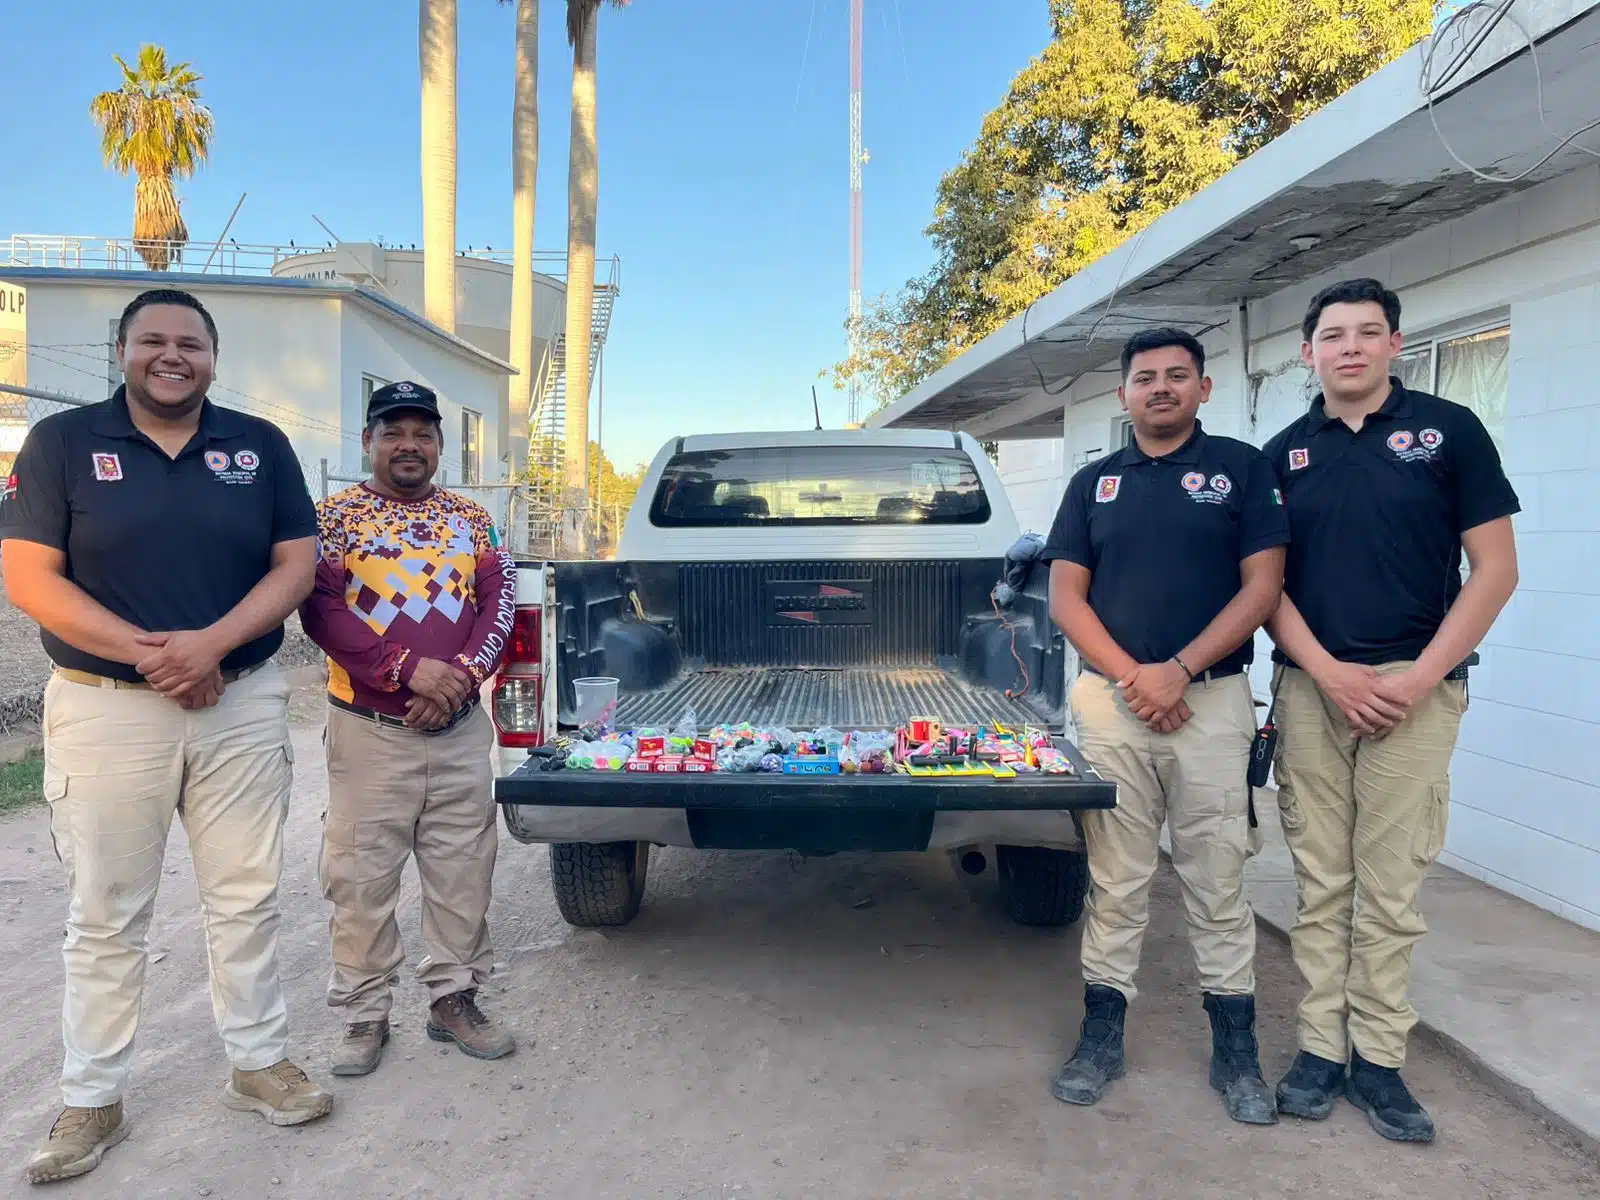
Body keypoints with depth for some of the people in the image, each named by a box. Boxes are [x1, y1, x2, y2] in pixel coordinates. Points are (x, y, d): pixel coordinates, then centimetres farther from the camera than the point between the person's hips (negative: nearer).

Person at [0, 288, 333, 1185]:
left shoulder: (261, 445, 6)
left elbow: (296, 564, 1)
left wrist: (211, 644, -14)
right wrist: (147, 652, -16)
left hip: (242, 704, 2)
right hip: (105, 708, -1)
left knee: (249, 899, 10)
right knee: (106, 917, 9)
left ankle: (262, 1063, 26)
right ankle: (92, 1101, 23)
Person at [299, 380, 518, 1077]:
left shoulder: (472, 519, 11)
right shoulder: (336, 517, 1)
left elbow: (500, 602, 4)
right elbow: (321, 611, -10)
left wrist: (462, 675, -12)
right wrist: (409, 670, -19)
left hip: (462, 731, 3)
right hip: (369, 732, -3)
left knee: (463, 873, 9)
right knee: (361, 880, 4)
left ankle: (454, 998, 25)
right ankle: (364, 1015, 20)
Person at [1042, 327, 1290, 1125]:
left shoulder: (1241, 468, 4)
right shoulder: (1094, 483, 11)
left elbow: (1261, 587, -3)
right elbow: (1065, 597, 5)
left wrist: (1177, 671, -12)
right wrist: (1130, 676, -8)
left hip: (1212, 700, -2)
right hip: (1109, 701, 2)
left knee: (1217, 883, 6)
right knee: (1115, 881, 8)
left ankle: (1236, 1049, 19)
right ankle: (1102, 1034, 19)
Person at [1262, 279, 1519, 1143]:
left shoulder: (1450, 430, 1)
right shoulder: (1283, 454, 8)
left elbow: (1495, 569, -2)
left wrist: (1420, 677, -10)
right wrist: (1328, 671, -8)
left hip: (1415, 689, -2)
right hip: (1309, 686, 2)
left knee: (1390, 887, 3)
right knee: (1320, 883, 7)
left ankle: (1378, 1057, 16)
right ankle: (1320, 1046, 17)